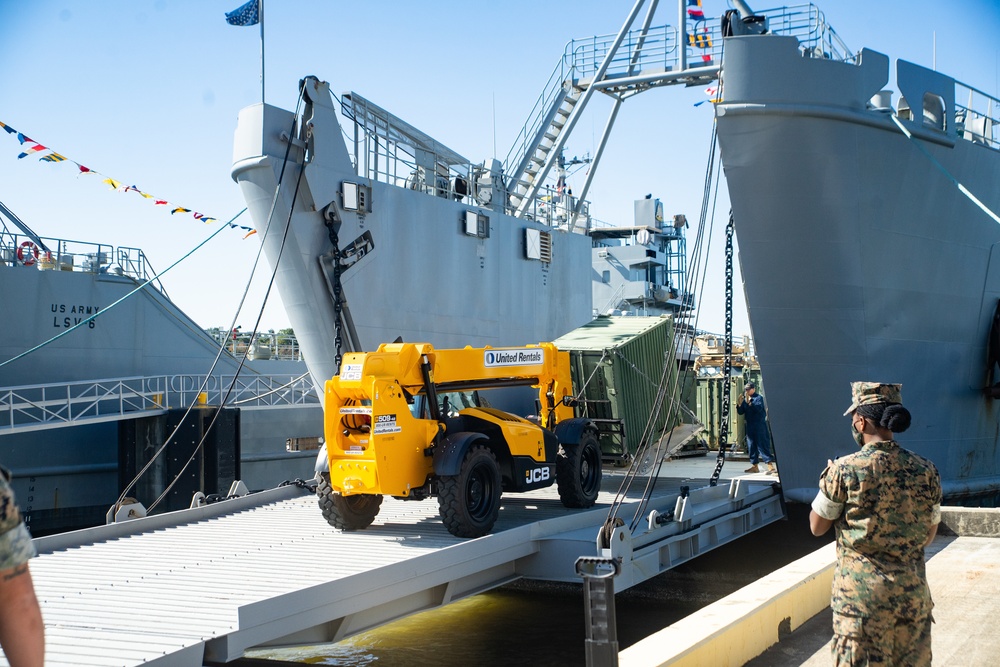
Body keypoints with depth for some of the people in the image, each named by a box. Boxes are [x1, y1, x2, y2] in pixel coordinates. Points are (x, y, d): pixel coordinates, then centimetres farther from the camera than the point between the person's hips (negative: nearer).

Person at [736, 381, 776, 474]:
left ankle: (771, 466, -15)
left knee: (762, 445, -13)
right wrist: (739, 404, -5)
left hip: (759, 426, -7)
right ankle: (754, 466, 17)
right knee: (751, 446, 9)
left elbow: (759, 408, -22)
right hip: (750, 426, 7)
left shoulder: (759, 398, -5)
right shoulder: (745, 399, 14)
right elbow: (740, 412, 12)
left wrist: (749, 402, -30)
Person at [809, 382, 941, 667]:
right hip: (913, 592, 4)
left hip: (863, 593, -4)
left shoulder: (845, 471, -13)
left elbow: (817, 527, -1)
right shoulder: (926, 471, 0)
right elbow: (929, 534, 12)